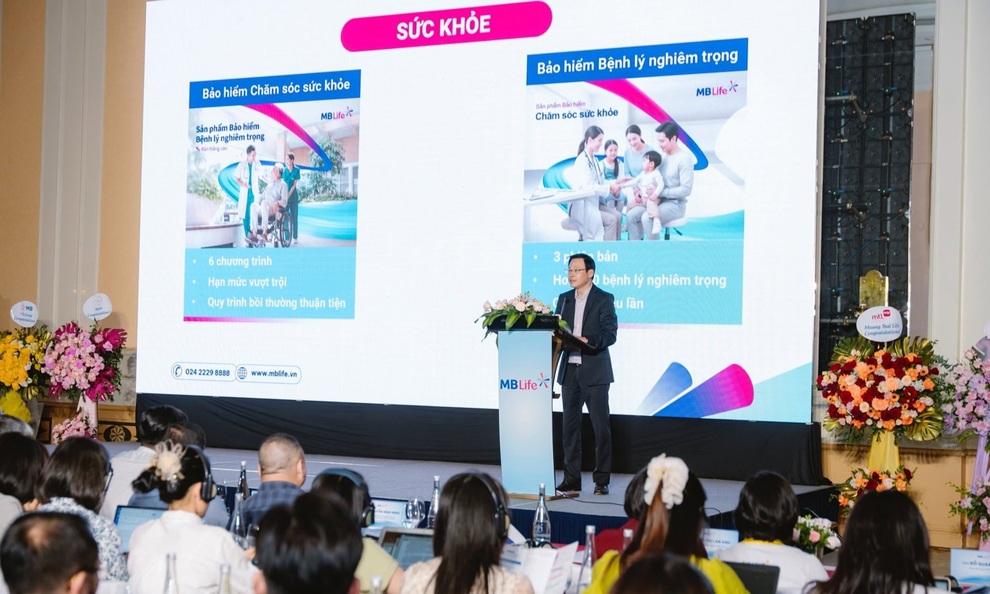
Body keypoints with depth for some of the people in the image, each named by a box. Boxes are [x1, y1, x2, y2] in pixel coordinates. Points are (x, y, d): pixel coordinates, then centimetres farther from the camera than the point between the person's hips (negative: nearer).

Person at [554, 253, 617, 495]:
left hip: (594, 372, -5)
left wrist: (586, 341, -25)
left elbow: (609, 335, -11)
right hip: (569, 370, 5)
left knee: (600, 427, -2)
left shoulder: (604, 299, -3)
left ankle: (602, 480, 3)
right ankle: (571, 479, 11)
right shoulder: (564, 299, 13)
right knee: (570, 425, 5)